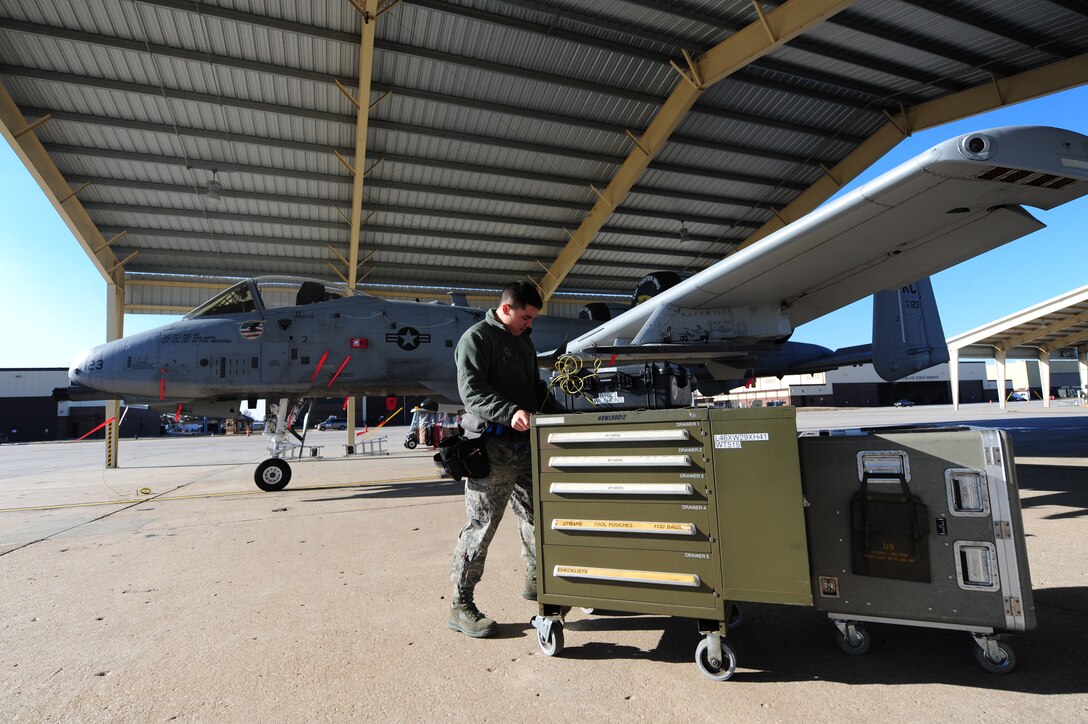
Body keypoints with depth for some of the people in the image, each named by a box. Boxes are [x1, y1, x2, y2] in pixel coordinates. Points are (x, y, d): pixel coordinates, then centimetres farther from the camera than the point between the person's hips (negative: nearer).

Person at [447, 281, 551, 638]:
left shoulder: (524, 342, 19)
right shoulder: (476, 338, -7)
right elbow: (471, 390, -19)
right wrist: (510, 413, -32)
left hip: (525, 444, 8)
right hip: (491, 446, -8)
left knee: (535, 516, 17)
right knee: (481, 525, -4)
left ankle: (536, 581, 36)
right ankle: (460, 605, 9)